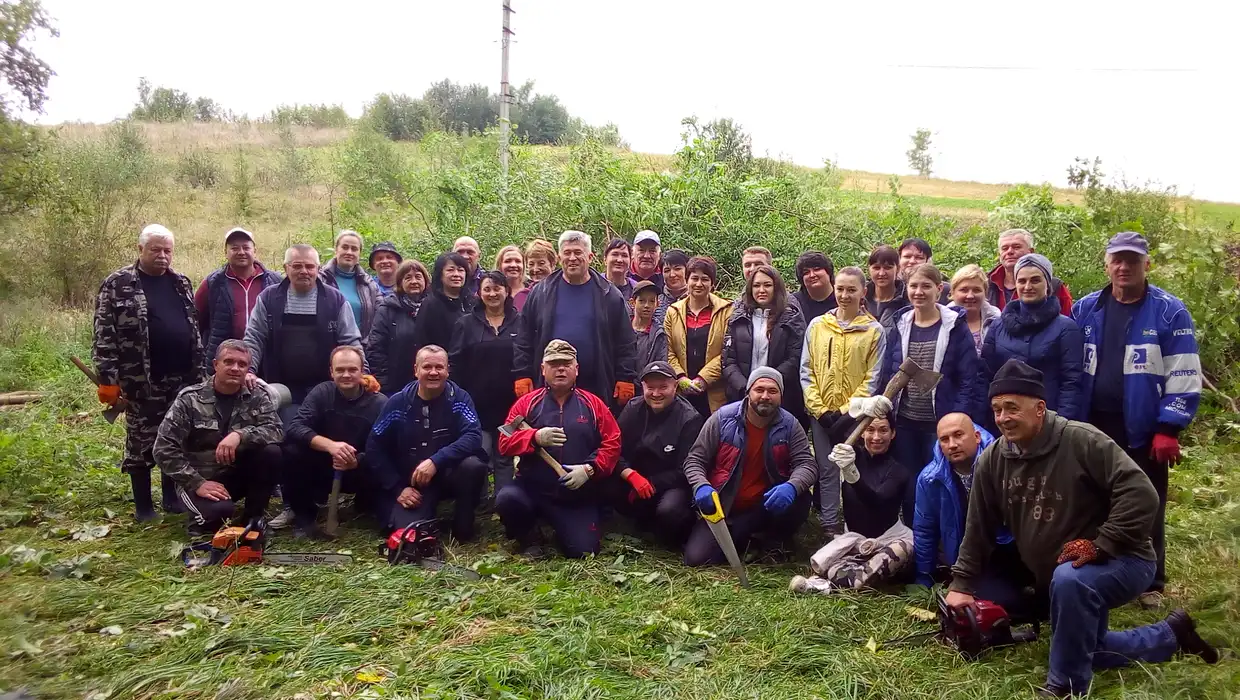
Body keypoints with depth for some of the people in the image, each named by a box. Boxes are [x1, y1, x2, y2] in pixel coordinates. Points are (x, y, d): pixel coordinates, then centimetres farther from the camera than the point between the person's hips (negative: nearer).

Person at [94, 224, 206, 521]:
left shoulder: (181, 283, 11)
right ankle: (143, 505, 16)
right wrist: (108, 379, -13)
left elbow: (195, 328, 15)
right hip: (142, 380, -4)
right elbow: (104, 335, -8)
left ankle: (172, 496, 24)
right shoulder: (117, 284, -5)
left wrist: (200, 370, 10)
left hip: (182, 377, 5)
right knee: (141, 440, 4)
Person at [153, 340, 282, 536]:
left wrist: (240, 435, -34)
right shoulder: (190, 399, -10)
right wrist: (197, 483, -20)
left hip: (239, 473, 4)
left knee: (271, 452, -25)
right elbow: (164, 449, -12)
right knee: (220, 510, -35)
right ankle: (203, 519, 4)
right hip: (201, 479, -4)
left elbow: (277, 431, -17)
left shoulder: (258, 396, -2)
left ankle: (253, 517, -6)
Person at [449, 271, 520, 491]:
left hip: (509, 404, 1)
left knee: (505, 460, 9)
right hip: (476, 404, 0)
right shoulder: (466, 323, 6)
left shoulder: (519, 323, 5)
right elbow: (454, 363, 3)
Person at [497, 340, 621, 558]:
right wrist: (535, 438, -22)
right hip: (531, 489, 0)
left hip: (578, 497, 1)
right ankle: (527, 537, 4)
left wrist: (589, 469, -17)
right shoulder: (527, 402, 3)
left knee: (583, 551, -12)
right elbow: (505, 442, -3)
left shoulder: (593, 404, 4)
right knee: (506, 499, -32)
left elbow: (612, 444, -1)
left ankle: (563, 529, 27)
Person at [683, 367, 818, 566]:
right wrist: (701, 487, -28)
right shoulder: (722, 418, -10)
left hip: (765, 508, 1)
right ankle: (739, 539, 13)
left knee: (799, 500, -29)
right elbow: (694, 460, -6)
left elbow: (806, 464, -12)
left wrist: (791, 486, -37)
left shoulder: (789, 425, -6)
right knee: (695, 558, -18)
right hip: (721, 507, -1)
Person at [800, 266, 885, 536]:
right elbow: (806, 372, 3)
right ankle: (829, 524, 14)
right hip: (821, 414, 2)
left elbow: (872, 379, -3)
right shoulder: (816, 326, 4)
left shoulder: (874, 331, -1)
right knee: (827, 470, 6)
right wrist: (820, 410, -6)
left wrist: (847, 411, -12)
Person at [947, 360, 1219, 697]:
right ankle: (1172, 634, 35)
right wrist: (961, 583, -1)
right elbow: (979, 529, 2)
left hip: (1120, 562, -7)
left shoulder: (1081, 440, -23)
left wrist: (1100, 546, -31)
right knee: (1088, 651, 14)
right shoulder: (991, 460, -4)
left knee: (1069, 579, -39)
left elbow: (1141, 495, -28)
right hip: (1051, 575, 8)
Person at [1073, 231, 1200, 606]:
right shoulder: (1086, 309, 4)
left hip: (1144, 431, -3)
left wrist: (1169, 429, -13)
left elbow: (1184, 377, -8)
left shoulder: (1170, 312, -5)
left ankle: (1150, 583, 23)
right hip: (1093, 428, 3)